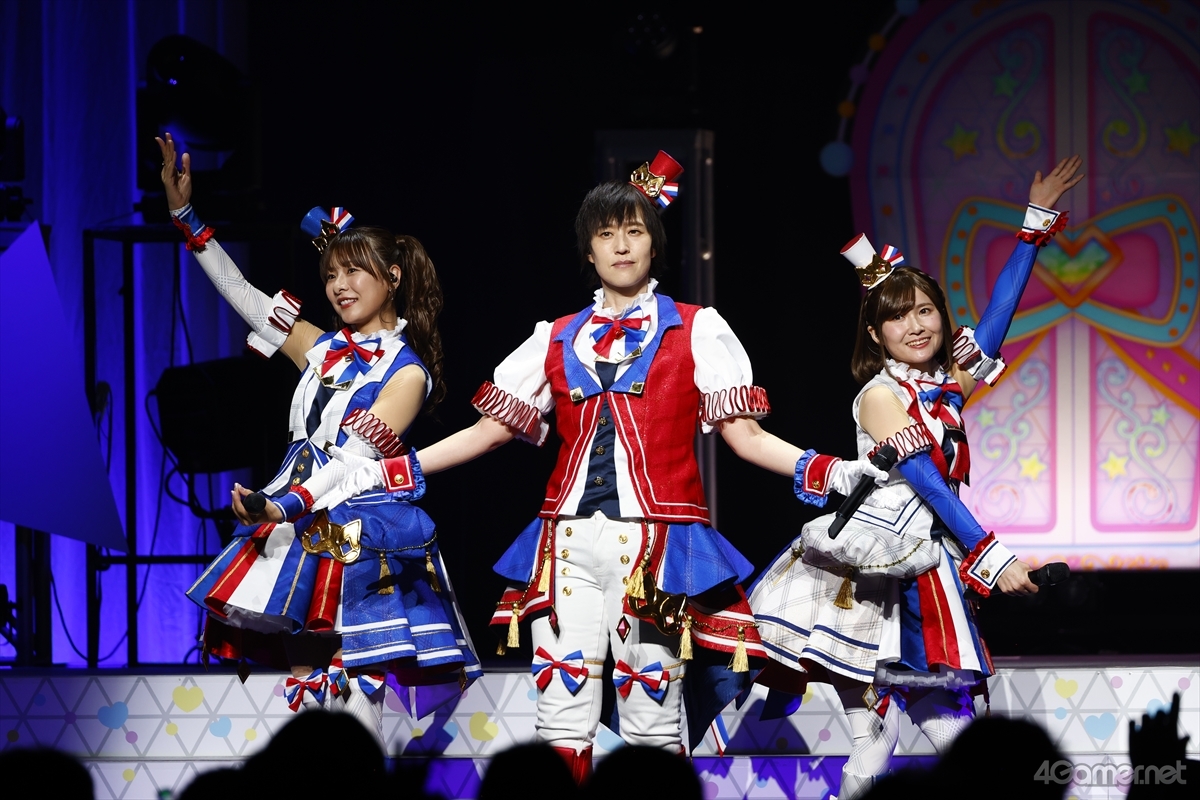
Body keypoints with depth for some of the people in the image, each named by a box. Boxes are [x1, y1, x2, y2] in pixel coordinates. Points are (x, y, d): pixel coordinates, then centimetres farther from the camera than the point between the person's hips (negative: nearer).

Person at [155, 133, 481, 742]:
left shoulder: (407, 371, -5)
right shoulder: (321, 349, 13)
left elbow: (354, 458, -16)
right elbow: (238, 291, 18)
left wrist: (281, 507, -29)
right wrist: (184, 213, 14)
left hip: (363, 535, -6)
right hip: (303, 531, 7)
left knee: (355, 690, -10)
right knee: (303, 685, 4)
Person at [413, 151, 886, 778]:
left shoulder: (695, 331, 8)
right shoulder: (557, 340, 15)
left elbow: (743, 434, 3)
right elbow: (490, 429, 16)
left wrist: (823, 472, -13)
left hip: (657, 539, -3)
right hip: (570, 539, 3)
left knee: (652, 720, -4)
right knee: (562, 718, -1)